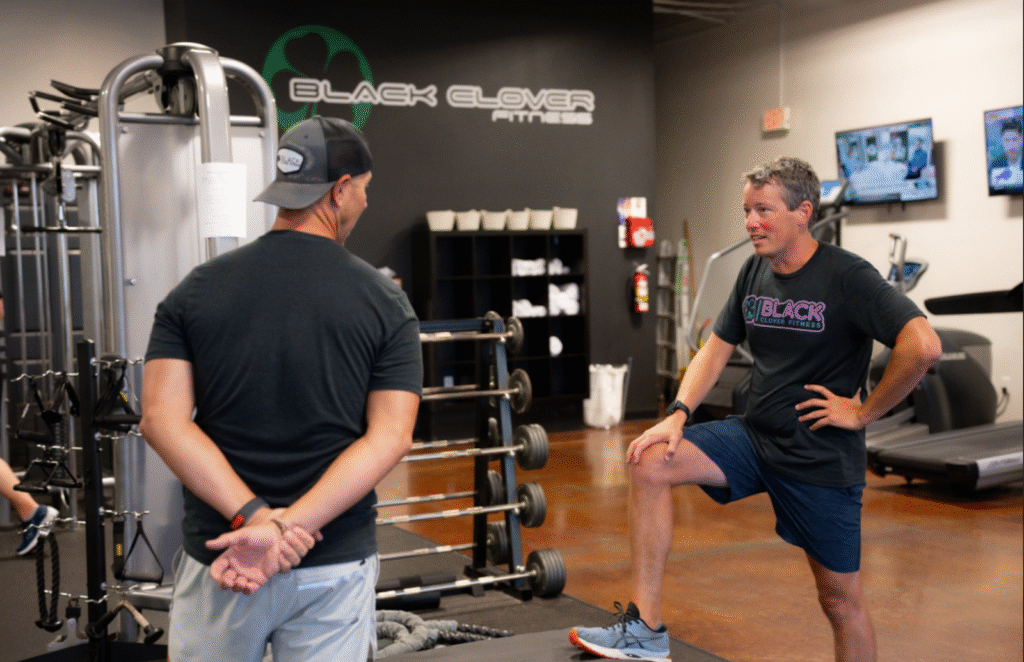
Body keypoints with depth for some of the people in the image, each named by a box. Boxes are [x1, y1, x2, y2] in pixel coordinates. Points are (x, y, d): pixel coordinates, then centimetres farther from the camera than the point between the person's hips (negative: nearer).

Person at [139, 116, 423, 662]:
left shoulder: (195, 290, 0)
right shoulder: (384, 300, -5)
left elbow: (162, 420, -11)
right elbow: (389, 438, -14)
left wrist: (254, 517, -17)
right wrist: (286, 529, -18)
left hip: (216, 558, 2)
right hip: (336, 563, -1)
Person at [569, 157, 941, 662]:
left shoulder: (847, 276, -15)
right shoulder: (754, 271, 6)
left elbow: (923, 346, -25)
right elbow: (718, 348, 11)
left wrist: (864, 412, -16)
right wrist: (678, 413, -4)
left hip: (823, 458, -6)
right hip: (754, 436, 6)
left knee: (841, 600, 5)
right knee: (650, 462, -14)